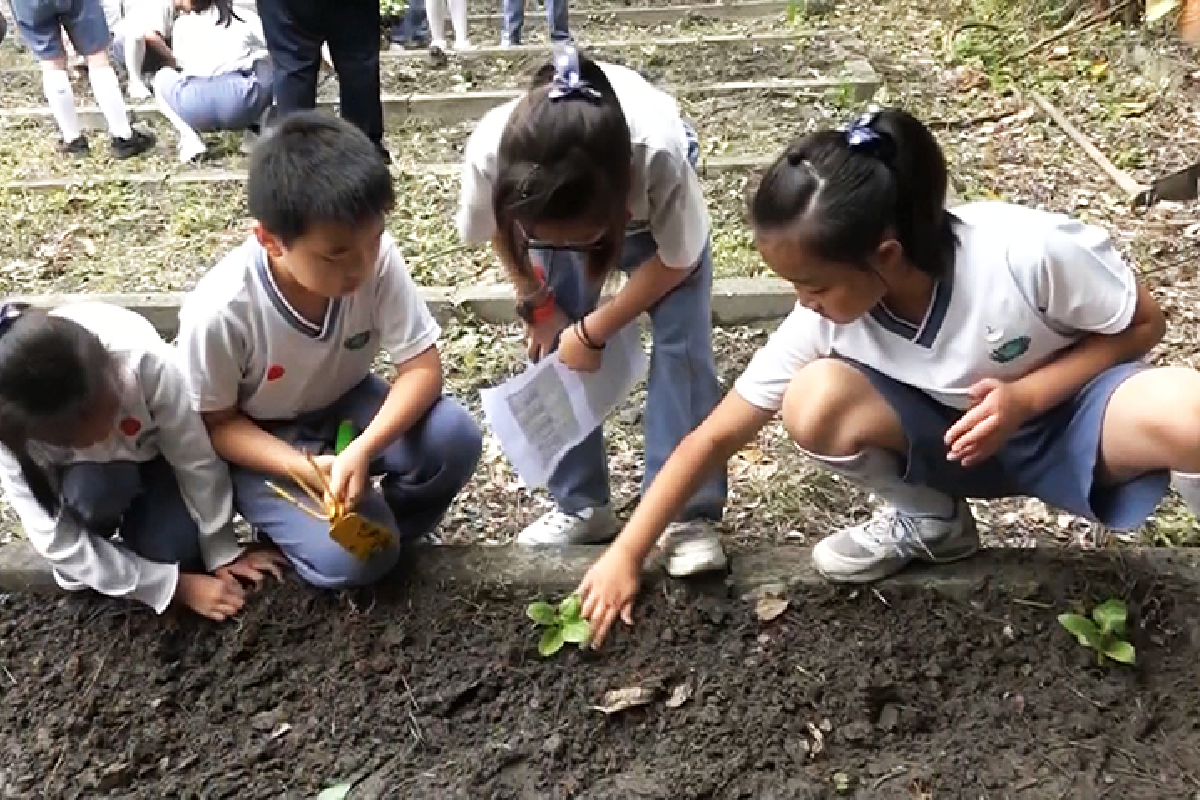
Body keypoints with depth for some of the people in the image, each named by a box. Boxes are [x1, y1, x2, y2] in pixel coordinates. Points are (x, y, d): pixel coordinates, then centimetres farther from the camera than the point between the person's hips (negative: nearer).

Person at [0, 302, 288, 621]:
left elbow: (197, 461, -26)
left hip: (150, 449, 1)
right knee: (95, 487, -34)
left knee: (174, 548, -21)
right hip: (78, 471, 0)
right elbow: (55, 541, -29)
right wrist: (176, 585, -29)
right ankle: (85, 567, -3)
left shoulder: (144, 359, -40)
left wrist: (222, 552, -17)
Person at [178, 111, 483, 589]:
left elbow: (422, 366, -19)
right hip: (261, 443, -3)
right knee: (354, 556, -25)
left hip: (345, 407, 4)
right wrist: (306, 469, -31)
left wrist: (362, 450, -36)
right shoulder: (219, 311, -30)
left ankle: (387, 522, 4)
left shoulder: (376, 258, -25)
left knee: (454, 438, -24)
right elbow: (216, 425, -15)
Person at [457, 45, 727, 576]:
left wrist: (592, 331, -19)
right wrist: (539, 306, -9)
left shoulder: (660, 151, -45)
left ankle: (689, 515, -5)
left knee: (682, 347, -15)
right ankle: (582, 505, 12)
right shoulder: (490, 152, -40)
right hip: (556, 205, 3)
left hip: (655, 213, -2)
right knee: (554, 350, -4)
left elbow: (676, 260, -22)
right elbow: (499, 230, -12)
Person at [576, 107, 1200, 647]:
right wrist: (626, 554, -14)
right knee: (813, 403, -27)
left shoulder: (1028, 251, -31)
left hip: (1071, 408, -3)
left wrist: (1026, 394, -28)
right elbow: (716, 437, -13)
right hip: (958, 438, 4)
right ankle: (927, 520, 2)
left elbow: (1143, 324, -12)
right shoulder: (824, 317, -20)